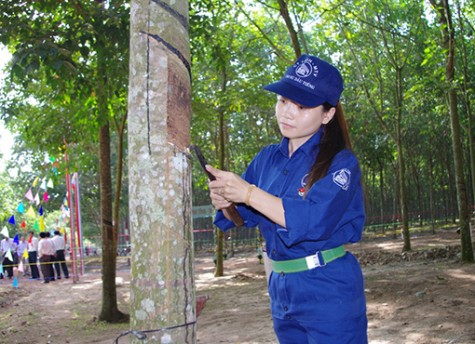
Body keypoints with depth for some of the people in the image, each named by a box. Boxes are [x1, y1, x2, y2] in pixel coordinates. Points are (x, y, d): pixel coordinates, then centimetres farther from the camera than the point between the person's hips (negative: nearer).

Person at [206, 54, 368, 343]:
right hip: (281, 290, 6)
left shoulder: (340, 162, -13)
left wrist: (249, 193, -27)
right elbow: (243, 216, 10)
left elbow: (314, 221, -26)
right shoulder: (268, 158, 5)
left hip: (329, 294, -6)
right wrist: (225, 202, -13)